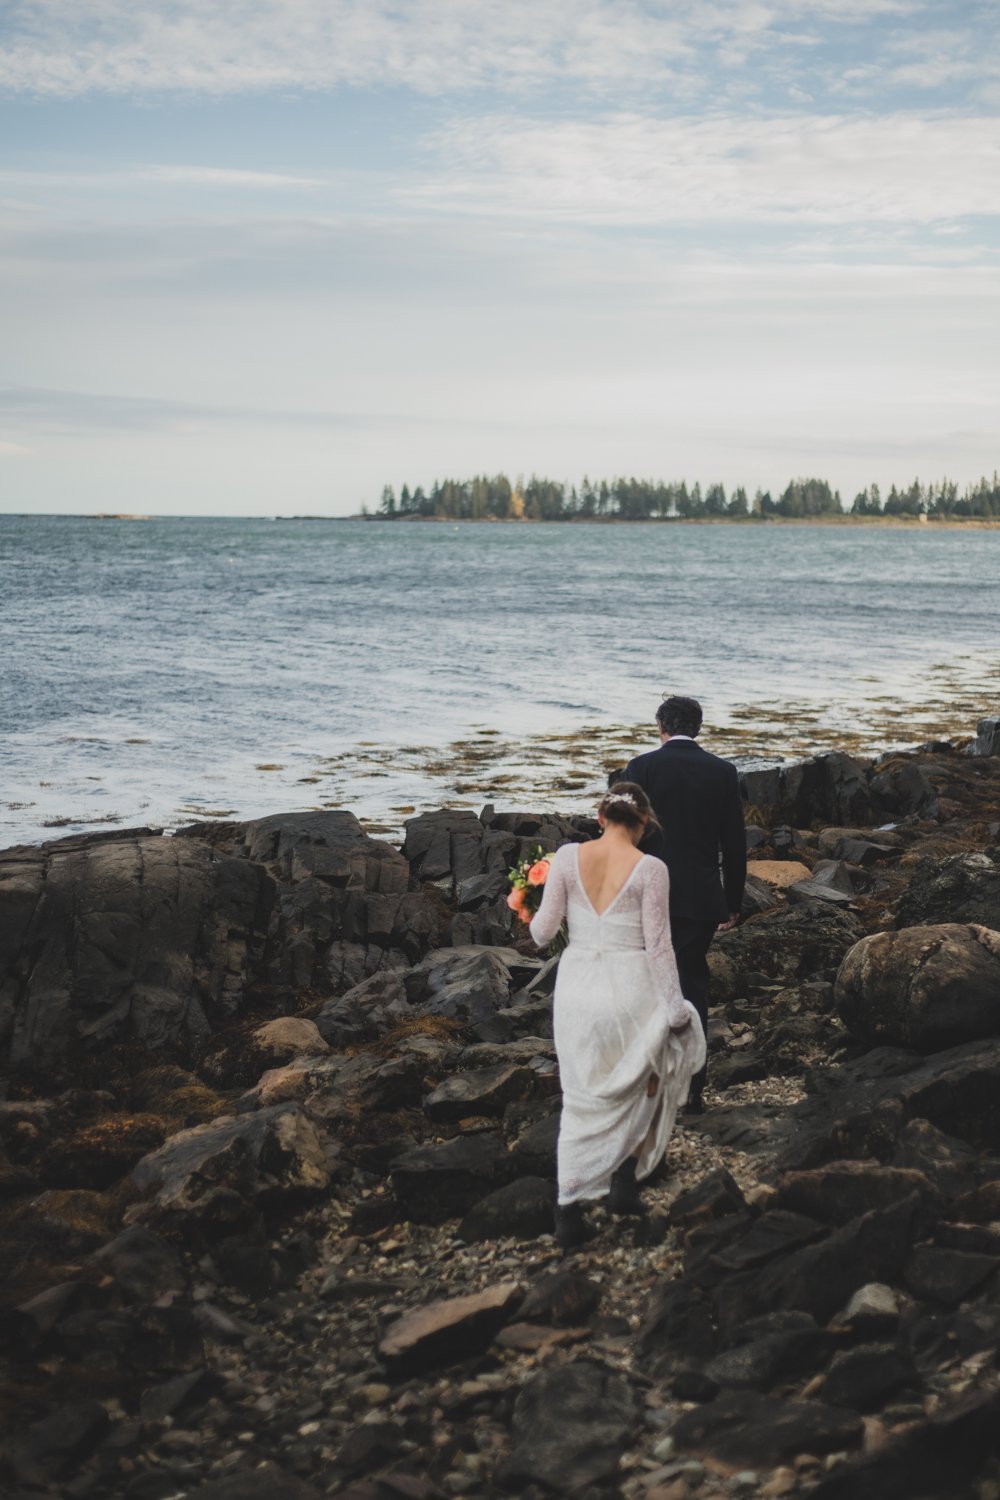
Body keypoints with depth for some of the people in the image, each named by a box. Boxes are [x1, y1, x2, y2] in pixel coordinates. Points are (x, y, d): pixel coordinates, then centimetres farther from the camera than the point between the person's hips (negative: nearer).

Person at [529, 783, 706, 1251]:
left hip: (576, 987, 3)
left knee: (580, 1101, 16)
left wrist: (534, 917, 19)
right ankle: (625, 1176, 22)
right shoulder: (650, 869, -11)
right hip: (630, 989, -3)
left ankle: (568, 1213, 15)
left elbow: (542, 932, -4)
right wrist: (675, 1008, -1)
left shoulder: (567, 856, -4)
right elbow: (658, 946, -10)